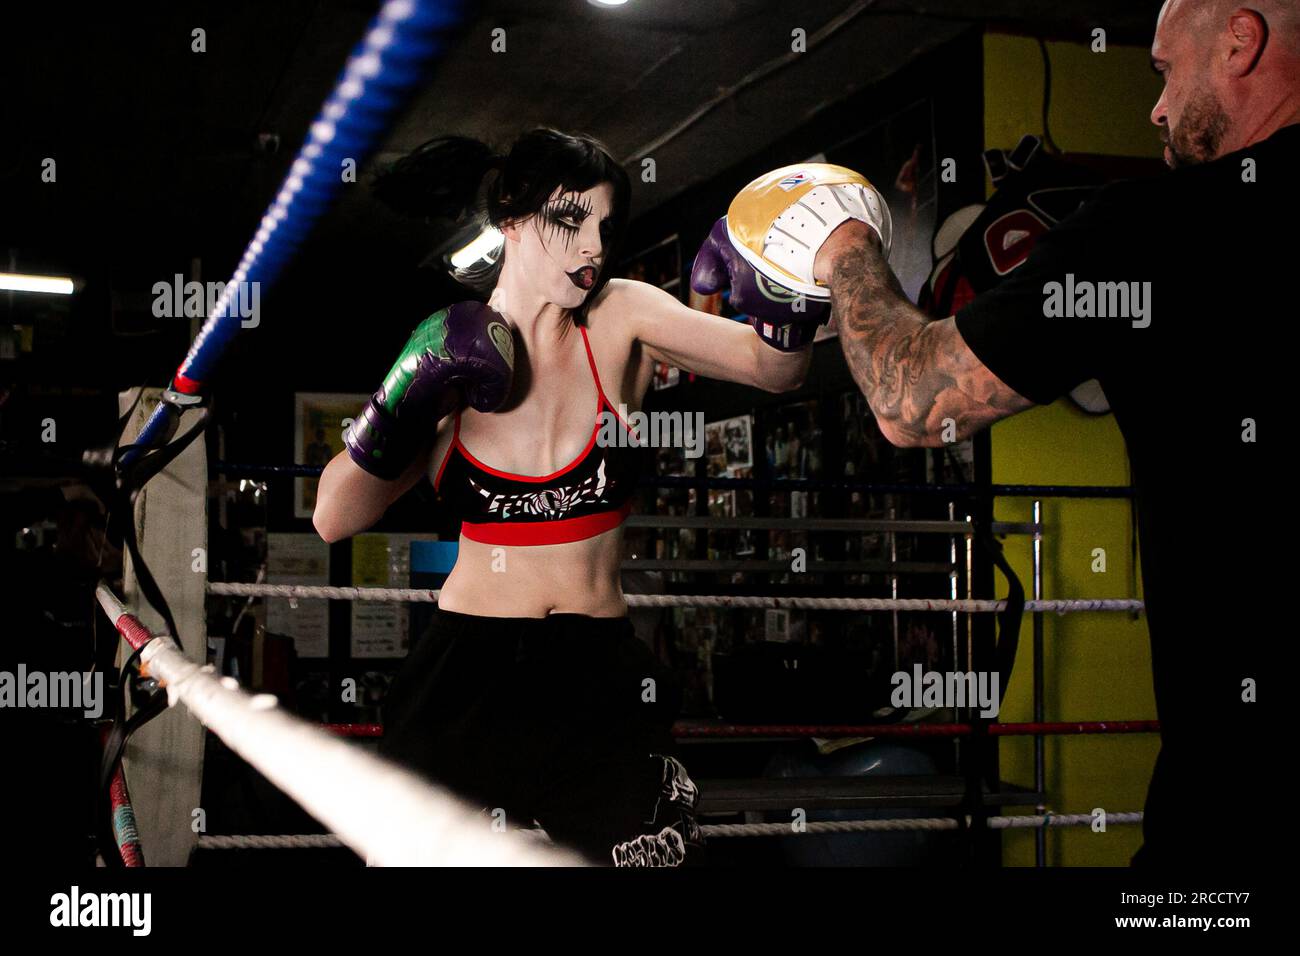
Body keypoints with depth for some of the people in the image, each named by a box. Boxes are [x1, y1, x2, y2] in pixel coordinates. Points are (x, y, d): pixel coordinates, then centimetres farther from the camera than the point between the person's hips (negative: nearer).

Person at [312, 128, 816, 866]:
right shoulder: (450, 352, -1)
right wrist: (409, 398, -16)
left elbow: (773, 366, -13)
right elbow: (335, 520, -4)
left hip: (600, 677, 0)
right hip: (467, 676, 0)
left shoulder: (621, 320, -2)